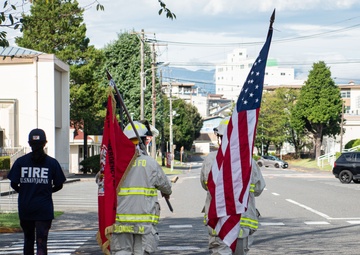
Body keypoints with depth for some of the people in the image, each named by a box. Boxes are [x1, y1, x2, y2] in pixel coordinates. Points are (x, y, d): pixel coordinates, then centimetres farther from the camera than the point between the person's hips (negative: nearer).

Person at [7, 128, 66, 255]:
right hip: (44, 209, -2)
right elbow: (58, 185, 1)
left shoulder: (20, 161, 0)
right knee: (42, 241, -2)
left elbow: (14, 184, -2)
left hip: (25, 208, 2)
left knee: (28, 239, 19)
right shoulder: (52, 162, -2)